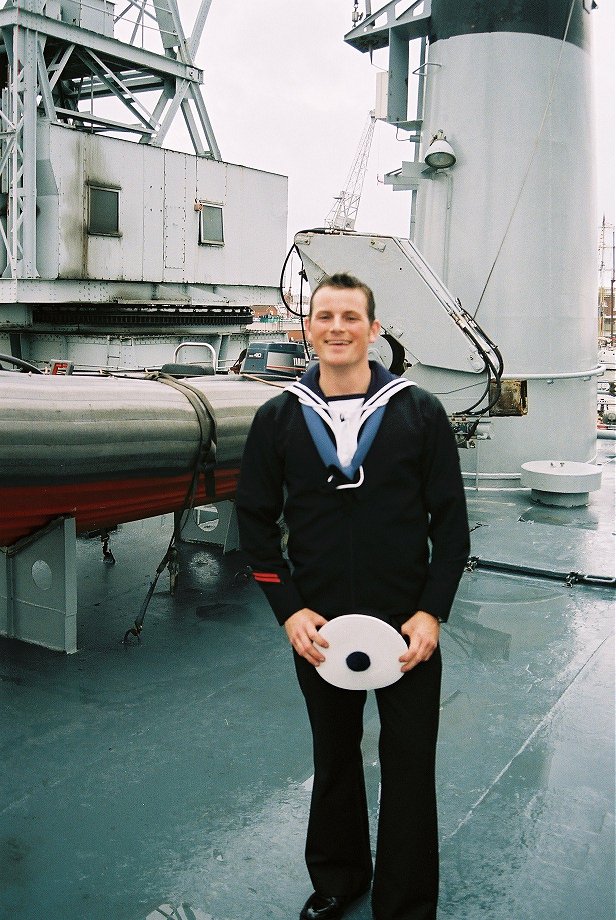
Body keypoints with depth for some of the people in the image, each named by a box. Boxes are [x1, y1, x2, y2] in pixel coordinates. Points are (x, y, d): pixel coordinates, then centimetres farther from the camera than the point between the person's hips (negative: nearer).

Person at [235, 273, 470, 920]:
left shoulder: (420, 412, -4)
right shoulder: (278, 418, 0)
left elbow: (451, 520, -2)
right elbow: (255, 520, 3)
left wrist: (431, 612, -10)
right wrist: (290, 611, -6)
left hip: (408, 627, -1)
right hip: (318, 628, 2)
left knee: (409, 766, 8)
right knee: (333, 758, 20)